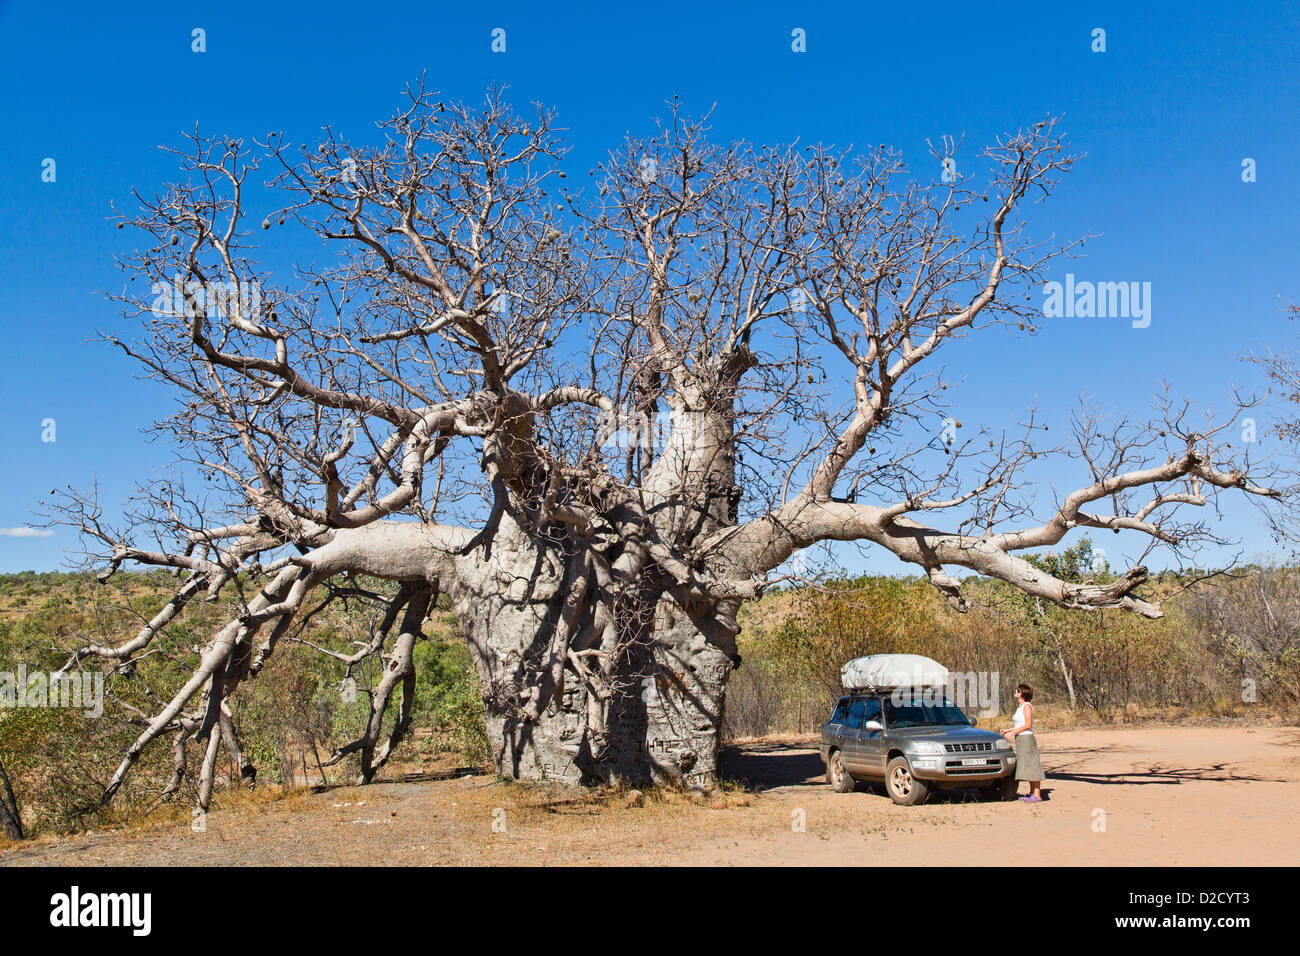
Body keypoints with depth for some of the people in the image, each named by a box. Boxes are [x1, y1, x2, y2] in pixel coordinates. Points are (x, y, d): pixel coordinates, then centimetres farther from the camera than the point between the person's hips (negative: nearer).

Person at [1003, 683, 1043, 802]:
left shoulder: (1027, 706, -12)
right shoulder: (1020, 708, 16)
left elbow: (1028, 725, -19)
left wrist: (1012, 733, -20)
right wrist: (1008, 730, 16)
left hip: (1027, 739, -10)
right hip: (1020, 740, 10)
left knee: (1031, 767, -9)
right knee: (1027, 767, 12)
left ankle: (1037, 796, -9)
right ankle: (1031, 793, 18)